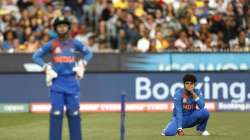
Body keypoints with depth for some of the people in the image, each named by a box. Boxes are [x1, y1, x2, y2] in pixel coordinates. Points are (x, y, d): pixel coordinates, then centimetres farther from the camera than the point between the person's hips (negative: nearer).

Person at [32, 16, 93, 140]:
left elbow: (88, 53, 18)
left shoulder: (75, 43, 6)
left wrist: (82, 64, 2)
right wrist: (46, 67, -6)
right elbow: (36, 56, 6)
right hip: (57, 82, -1)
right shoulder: (51, 44, 1)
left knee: (74, 113, 2)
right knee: (56, 113, -7)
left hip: (72, 81, 1)